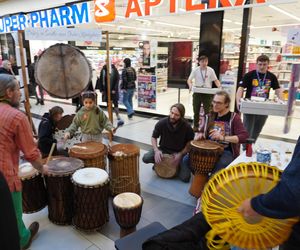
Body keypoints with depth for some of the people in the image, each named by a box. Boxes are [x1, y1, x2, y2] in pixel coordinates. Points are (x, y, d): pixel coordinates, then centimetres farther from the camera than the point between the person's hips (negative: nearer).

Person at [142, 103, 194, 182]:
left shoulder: (187, 127, -19)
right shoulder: (162, 123, -16)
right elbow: (154, 137, -2)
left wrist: (181, 154, -19)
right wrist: (156, 150, -19)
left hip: (179, 152, -1)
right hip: (163, 149, 1)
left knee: (185, 178, -18)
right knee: (145, 158, -23)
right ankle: (159, 163, 10)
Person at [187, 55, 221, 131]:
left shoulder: (210, 70, -1)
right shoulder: (195, 70, -1)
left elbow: (215, 80, 1)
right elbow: (189, 79, -5)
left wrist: (219, 86, -17)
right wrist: (190, 85, -27)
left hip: (207, 93, -1)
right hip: (197, 92, 1)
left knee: (207, 111, -1)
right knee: (196, 111, 9)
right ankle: (195, 126, 21)